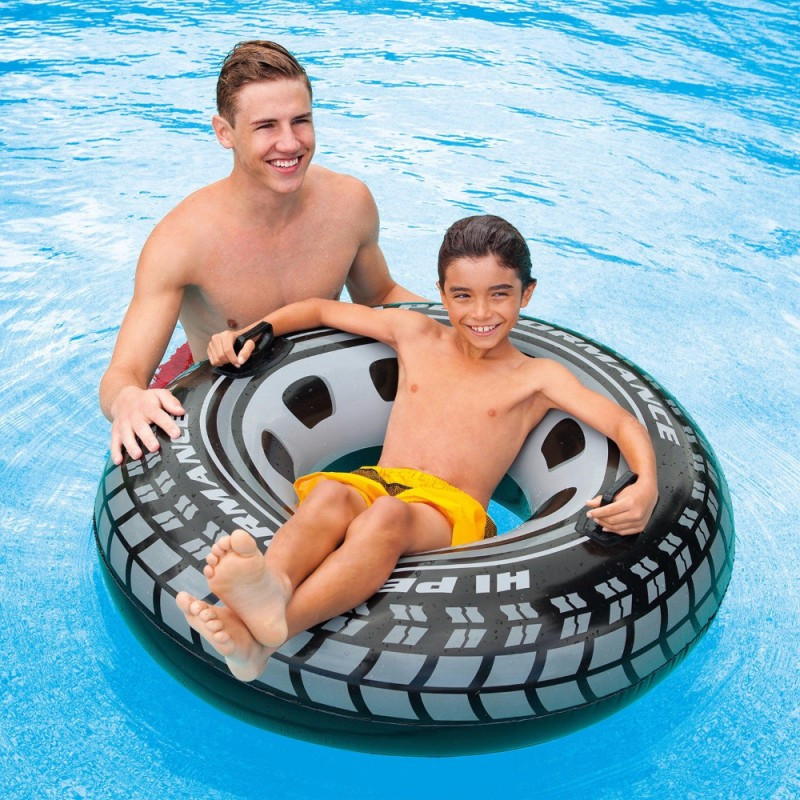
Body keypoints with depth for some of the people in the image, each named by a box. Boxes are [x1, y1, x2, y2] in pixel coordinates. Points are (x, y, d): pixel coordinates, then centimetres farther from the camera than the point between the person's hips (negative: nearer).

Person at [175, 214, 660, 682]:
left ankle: (264, 634, -61)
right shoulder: (415, 334, 21)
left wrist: (646, 488, -20)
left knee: (386, 515, -39)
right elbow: (322, 310, 31)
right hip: (373, 485, 3)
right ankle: (270, 586, -64)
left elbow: (623, 424, 2)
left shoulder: (537, 378, 12)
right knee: (329, 492, -34)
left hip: (452, 512, -3)